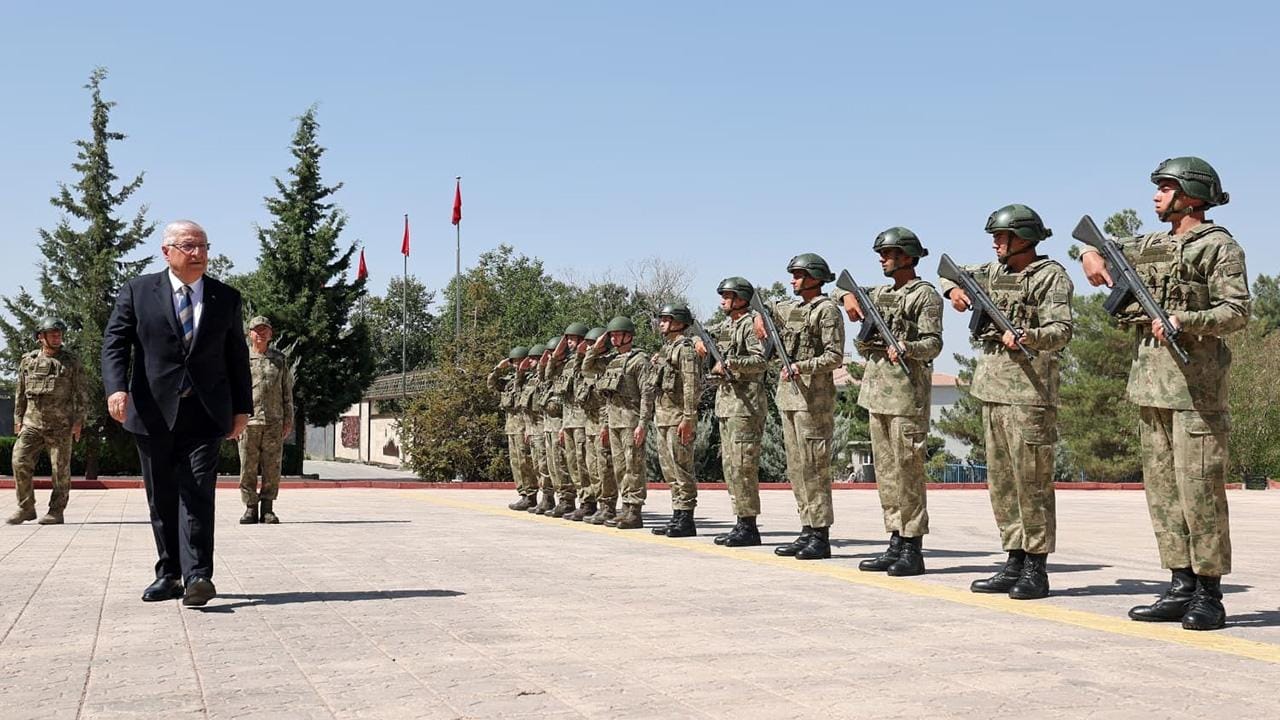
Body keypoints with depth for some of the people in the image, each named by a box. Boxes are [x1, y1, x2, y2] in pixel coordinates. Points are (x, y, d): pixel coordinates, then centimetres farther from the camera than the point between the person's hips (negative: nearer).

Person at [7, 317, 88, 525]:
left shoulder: (71, 362, 2)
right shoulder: (28, 361, 9)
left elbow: (82, 393, 1)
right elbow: (20, 392, 15)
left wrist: (78, 421, -6)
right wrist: (18, 419, 10)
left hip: (60, 425, -2)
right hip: (32, 423, 2)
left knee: (60, 469, -1)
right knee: (20, 462, -9)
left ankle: (56, 512, 8)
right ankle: (26, 508, 1)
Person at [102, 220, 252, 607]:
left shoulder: (226, 298, 10)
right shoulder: (137, 291, 5)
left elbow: (237, 357, 12)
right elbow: (114, 343, -2)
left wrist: (242, 408, 8)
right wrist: (116, 387, -18)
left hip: (205, 414, -1)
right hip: (153, 413, 1)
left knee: (197, 493, -11)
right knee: (161, 498, 7)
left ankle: (197, 575, -16)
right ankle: (169, 573, 16)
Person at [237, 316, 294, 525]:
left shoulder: (280, 360, 13)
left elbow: (287, 392, 13)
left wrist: (288, 420, 7)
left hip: (274, 423, 1)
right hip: (248, 421, -1)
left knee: (272, 468, 1)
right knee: (248, 468, -1)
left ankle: (268, 509, 8)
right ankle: (250, 508, 7)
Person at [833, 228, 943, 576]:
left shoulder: (925, 295, -3)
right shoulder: (881, 294, 19)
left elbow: (933, 343, -11)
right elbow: (837, 290, 30)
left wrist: (906, 348, -31)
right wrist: (849, 296, 7)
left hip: (907, 392, -8)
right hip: (877, 390, 8)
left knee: (907, 470, -8)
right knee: (886, 471, 8)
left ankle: (912, 549, -5)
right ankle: (896, 543, 13)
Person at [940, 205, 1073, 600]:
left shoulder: (1051, 275, -5)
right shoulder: (994, 272, 16)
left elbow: (1061, 331, -14)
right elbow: (951, 272, 31)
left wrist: (1027, 337, -33)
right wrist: (954, 289, 9)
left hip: (1029, 390, -8)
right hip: (992, 388, 8)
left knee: (1031, 480, -5)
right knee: (1001, 480, 10)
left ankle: (1036, 569, 0)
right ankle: (1014, 563, 17)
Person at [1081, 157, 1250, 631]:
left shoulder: (1218, 247, -3)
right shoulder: (1150, 246, 18)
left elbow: (1237, 311, -12)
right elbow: (1091, 241, 32)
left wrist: (1183, 321, -25)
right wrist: (1091, 256, 9)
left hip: (1195, 382, -8)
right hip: (1150, 381, 8)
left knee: (1199, 488, -8)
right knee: (1162, 488, 8)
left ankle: (1208, 595, -2)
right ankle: (1181, 587, 14)